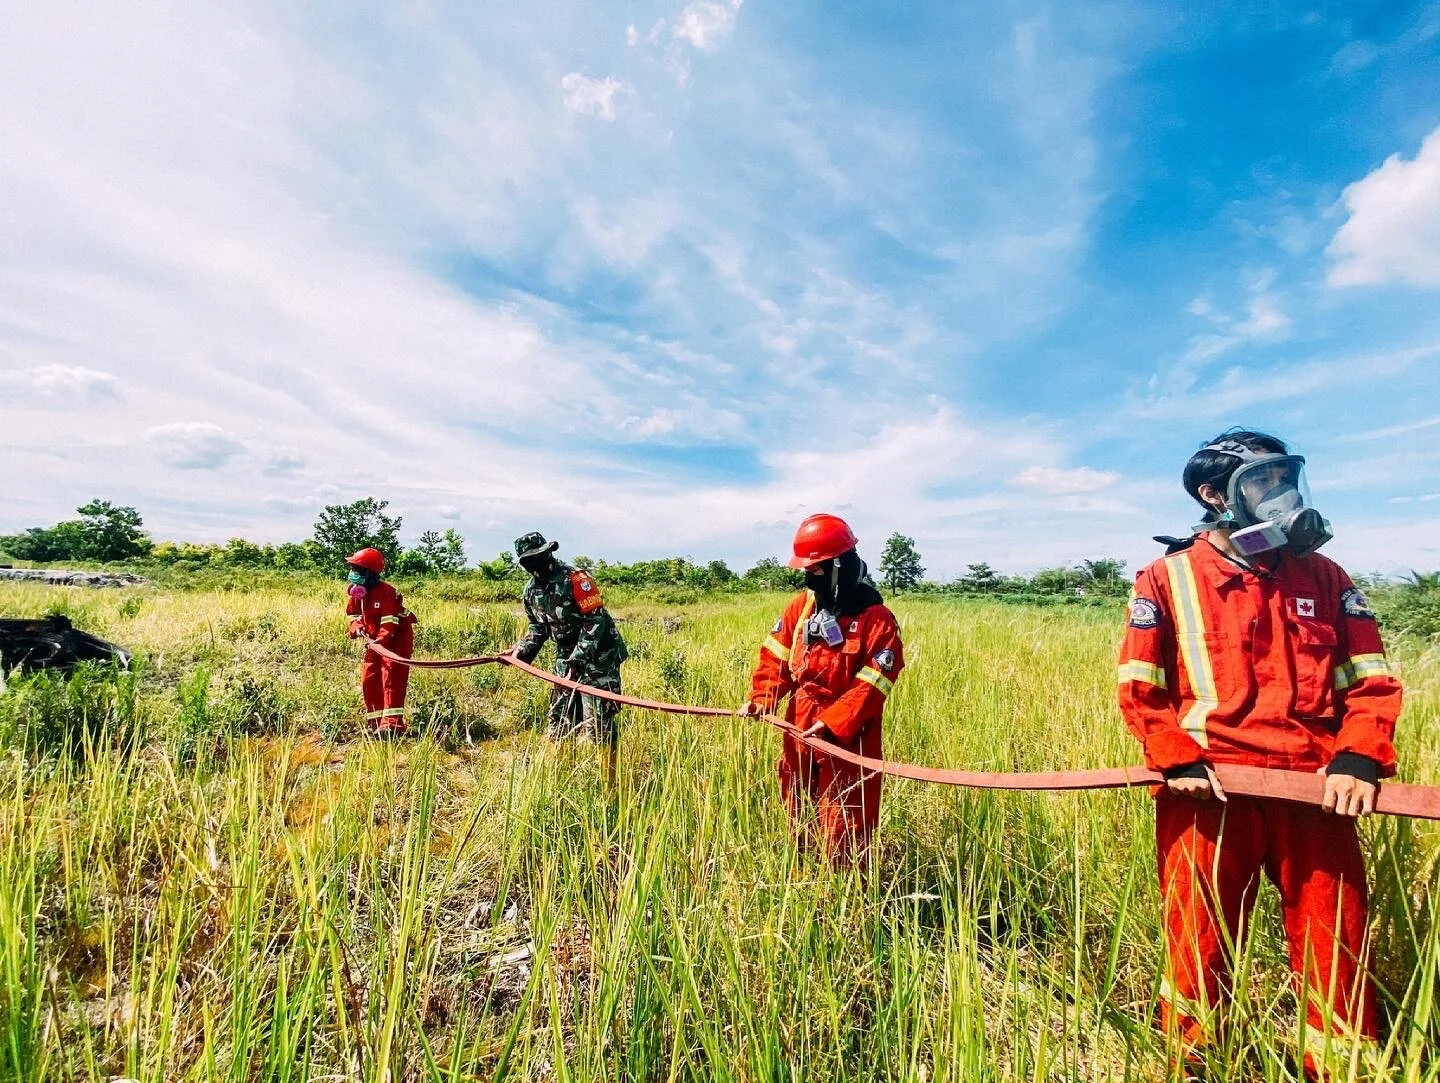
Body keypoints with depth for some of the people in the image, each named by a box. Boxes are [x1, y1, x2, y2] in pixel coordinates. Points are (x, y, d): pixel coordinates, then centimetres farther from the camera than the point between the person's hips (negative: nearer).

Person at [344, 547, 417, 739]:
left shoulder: (386, 592, -23)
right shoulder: (356, 592, 2)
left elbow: (390, 622, -27)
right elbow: (353, 614, 12)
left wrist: (380, 640, -38)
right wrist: (358, 628, -9)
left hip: (397, 639, -8)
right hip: (375, 641, 9)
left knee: (391, 678, -16)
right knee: (368, 680, 7)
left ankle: (392, 723, -19)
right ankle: (375, 721, 18)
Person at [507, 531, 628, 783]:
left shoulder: (574, 578, -18)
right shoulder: (531, 590, 6)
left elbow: (596, 619, -21)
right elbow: (539, 626, 19)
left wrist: (579, 657, -26)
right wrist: (522, 650, 3)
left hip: (598, 656, -7)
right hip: (566, 658, 8)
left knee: (598, 722, -9)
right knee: (559, 718, 13)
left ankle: (609, 783, 0)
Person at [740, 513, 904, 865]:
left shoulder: (876, 619, -14)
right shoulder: (802, 605, 3)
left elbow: (869, 687, -18)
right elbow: (775, 655, 3)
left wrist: (831, 724, -24)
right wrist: (761, 697, -12)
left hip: (847, 741, -6)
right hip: (798, 732, 6)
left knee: (843, 835, 2)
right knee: (799, 821, 23)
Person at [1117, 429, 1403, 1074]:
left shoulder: (1324, 578, 12)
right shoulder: (1168, 579, 2)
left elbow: (1371, 680, 9)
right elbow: (1138, 686, 0)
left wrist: (1358, 758, -7)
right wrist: (1175, 760, -12)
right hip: (1209, 794, -2)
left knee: (1338, 954, 8)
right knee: (1199, 952, 7)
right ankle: (1186, 1063, 28)